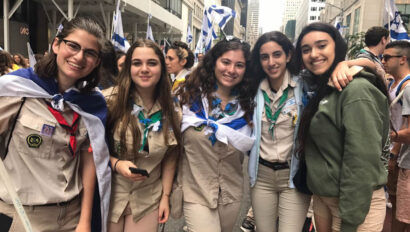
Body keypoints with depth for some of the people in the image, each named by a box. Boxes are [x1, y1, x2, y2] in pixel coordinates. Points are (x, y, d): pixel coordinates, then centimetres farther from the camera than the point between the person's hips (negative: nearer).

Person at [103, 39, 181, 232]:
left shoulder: (170, 111, -4)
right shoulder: (109, 100, -15)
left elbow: (170, 158, 4)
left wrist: (165, 196, 3)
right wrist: (116, 164, -21)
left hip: (148, 199, 2)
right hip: (108, 194, -2)